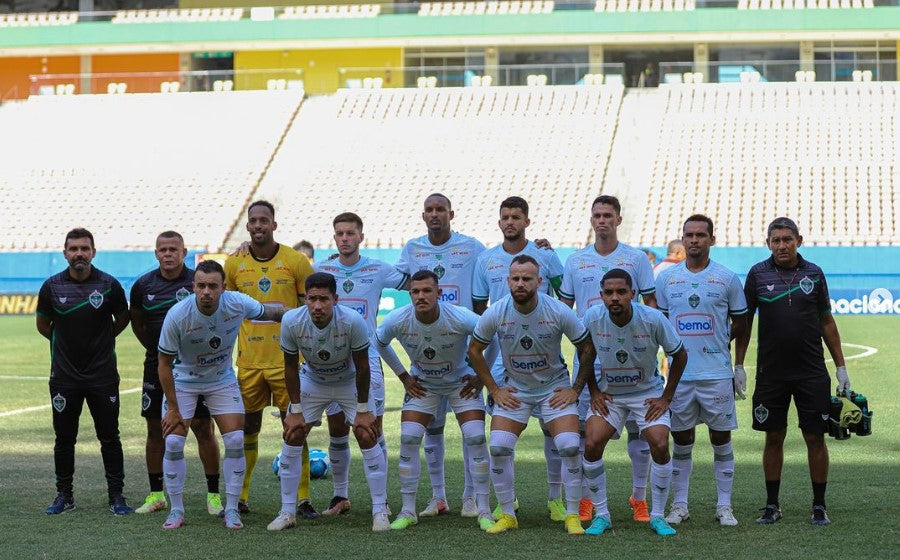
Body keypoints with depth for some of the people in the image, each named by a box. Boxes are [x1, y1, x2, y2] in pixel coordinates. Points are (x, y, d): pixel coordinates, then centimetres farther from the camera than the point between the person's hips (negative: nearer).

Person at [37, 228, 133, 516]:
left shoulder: (109, 285, -5)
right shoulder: (52, 286, -2)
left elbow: (122, 319, 12)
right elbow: (43, 324, 14)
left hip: (102, 374, -1)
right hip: (64, 375, 1)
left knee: (109, 437, 1)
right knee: (64, 438, 6)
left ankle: (116, 495, 8)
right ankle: (64, 495, 16)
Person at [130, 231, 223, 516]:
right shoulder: (143, 285, 3)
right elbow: (136, 322, 20)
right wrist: (155, 348, 14)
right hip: (157, 367, 3)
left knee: (204, 430, -4)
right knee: (156, 430, 6)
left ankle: (213, 495, 3)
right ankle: (156, 494, 15)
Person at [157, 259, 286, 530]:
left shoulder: (238, 303, -24)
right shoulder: (177, 316, -29)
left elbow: (268, 311, 1)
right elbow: (165, 363, -18)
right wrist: (173, 409, -15)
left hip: (223, 380, 2)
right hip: (183, 381, -2)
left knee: (235, 441, -8)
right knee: (173, 442, -9)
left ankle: (231, 509, 5)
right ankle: (176, 510, 7)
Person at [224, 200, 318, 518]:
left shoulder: (295, 261, -2)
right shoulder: (234, 264, 4)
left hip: (288, 359, -2)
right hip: (248, 361, 2)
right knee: (246, 429, 8)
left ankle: (302, 498, 4)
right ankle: (240, 498, 16)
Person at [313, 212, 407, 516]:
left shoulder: (378, 270, 2)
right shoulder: (321, 270, 5)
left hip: (367, 360, -1)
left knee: (373, 429, -3)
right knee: (336, 430, 5)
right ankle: (340, 496, 16)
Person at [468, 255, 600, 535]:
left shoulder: (559, 312, -19)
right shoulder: (495, 314, -15)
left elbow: (587, 349, -4)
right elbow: (474, 350, 1)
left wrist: (576, 389, -4)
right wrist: (494, 390, -1)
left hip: (555, 388, -1)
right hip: (514, 389, 1)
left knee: (570, 447, -16)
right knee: (498, 448, -13)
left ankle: (572, 516, -1)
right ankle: (508, 515, 3)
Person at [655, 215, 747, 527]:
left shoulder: (727, 278, 1)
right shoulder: (666, 278, 6)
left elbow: (740, 322, 11)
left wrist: (718, 343, 8)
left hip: (717, 373, -1)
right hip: (679, 372, 1)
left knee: (721, 437, 3)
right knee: (681, 439, 7)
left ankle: (724, 506, 10)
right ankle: (679, 505, 14)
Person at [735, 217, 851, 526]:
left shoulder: (813, 274, 3)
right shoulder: (758, 274, 1)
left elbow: (827, 322, 9)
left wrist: (841, 367, 8)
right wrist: (738, 365, 2)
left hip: (812, 372, 0)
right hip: (771, 371, 0)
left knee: (815, 437, 1)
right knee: (774, 438, 6)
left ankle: (819, 506, 11)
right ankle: (772, 505, 16)